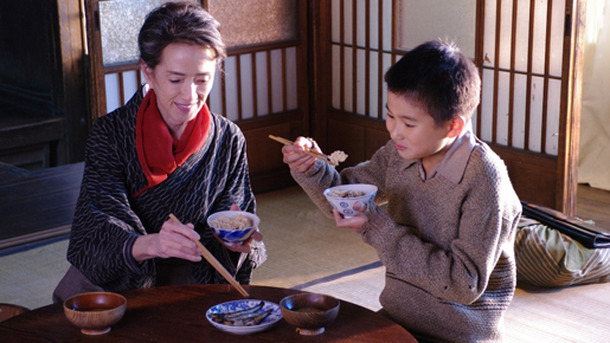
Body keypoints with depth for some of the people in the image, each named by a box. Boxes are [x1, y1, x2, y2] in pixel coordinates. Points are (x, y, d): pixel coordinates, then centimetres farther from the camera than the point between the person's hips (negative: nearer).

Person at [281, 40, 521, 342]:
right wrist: (311, 169, -9)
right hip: (394, 318, 6)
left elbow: (465, 284, -23)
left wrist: (378, 229, -25)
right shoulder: (400, 153, -2)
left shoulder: (483, 181, -21)